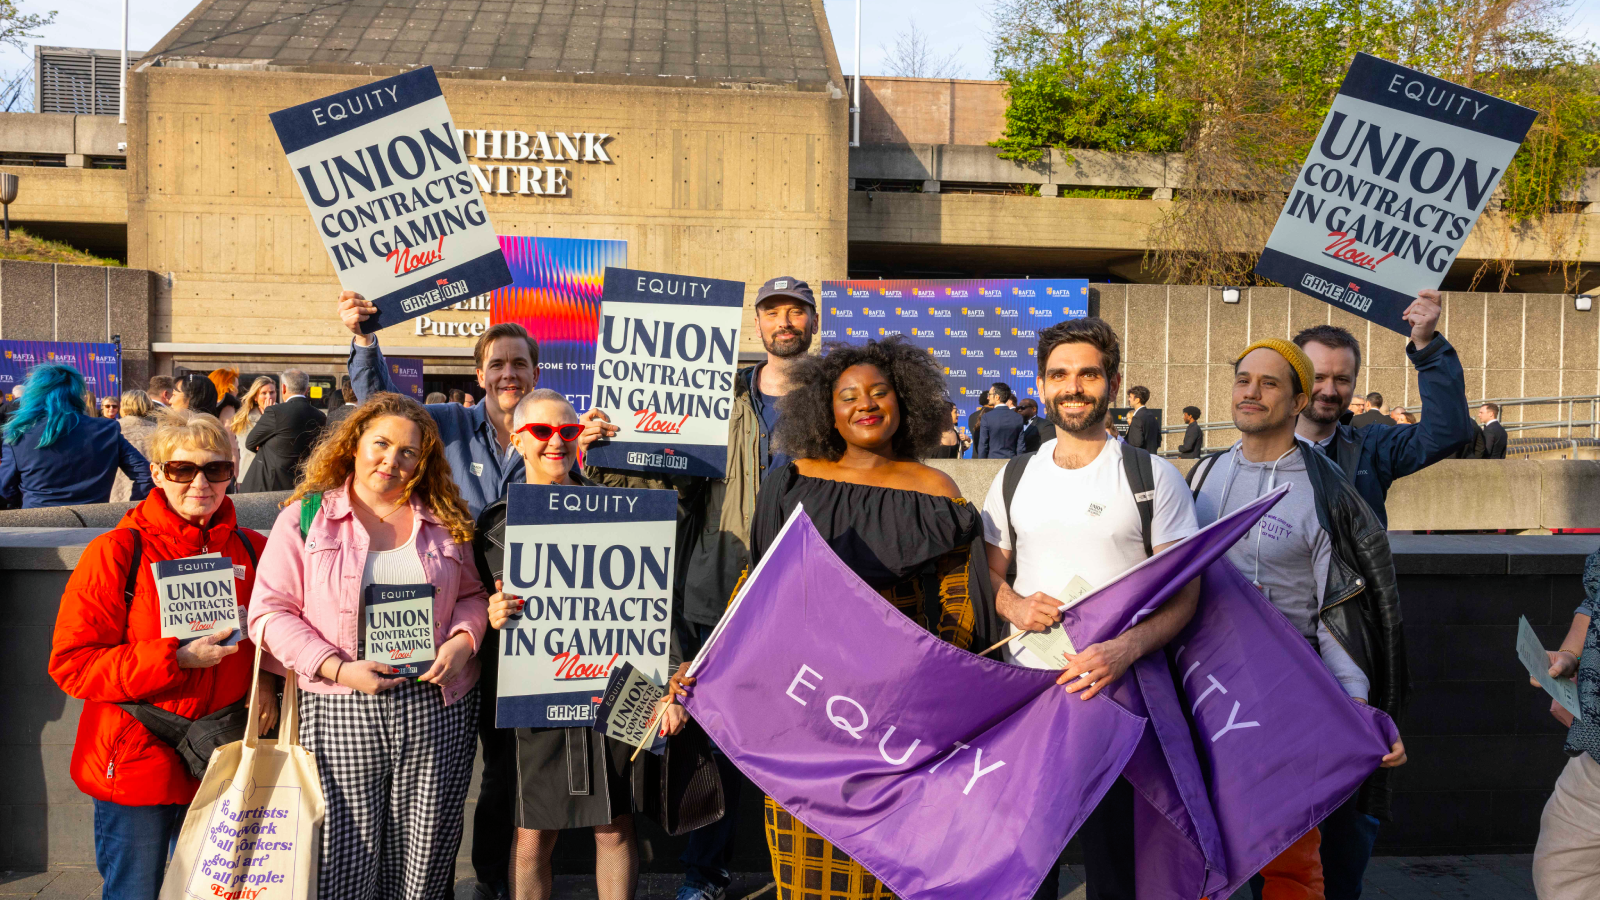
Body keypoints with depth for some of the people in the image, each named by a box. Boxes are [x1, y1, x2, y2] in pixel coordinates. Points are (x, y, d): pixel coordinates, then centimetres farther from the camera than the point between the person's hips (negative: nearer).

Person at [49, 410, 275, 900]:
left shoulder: (251, 549, 3)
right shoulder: (115, 552, -9)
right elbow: (72, 663, -12)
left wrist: (267, 675, -2)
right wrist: (176, 659, -22)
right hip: (137, 766, -4)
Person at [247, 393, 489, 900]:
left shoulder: (445, 521, 10)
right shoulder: (305, 517, 3)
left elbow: (474, 594, 16)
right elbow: (271, 611, -2)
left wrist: (463, 640, -6)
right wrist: (337, 668, -12)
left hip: (437, 709, 2)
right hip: (341, 714, -2)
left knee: (426, 859, 8)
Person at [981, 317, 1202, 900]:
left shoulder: (1154, 478, -1)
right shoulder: (1014, 478, 10)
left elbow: (1183, 592, -6)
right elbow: (990, 571, 17)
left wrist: (1125, 649, -23)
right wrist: (1013, 605, -7)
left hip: (1118, 687, -3)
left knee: (1114, 851, 3)